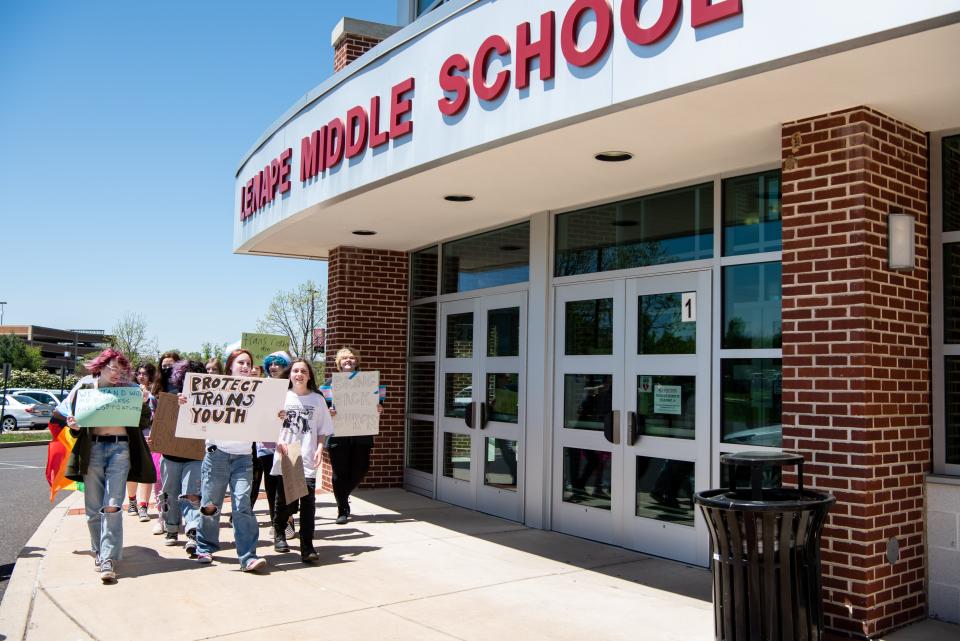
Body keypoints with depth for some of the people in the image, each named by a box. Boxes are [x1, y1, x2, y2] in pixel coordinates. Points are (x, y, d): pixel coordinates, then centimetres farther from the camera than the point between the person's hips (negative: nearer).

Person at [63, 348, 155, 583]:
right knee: (93, 509, 7)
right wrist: (73, 426, -10)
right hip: (93, 448, 2)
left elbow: (143, 423, 7)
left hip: (120, 449, -1)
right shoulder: (85, 387, 8)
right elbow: (75, 423, 12)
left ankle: (109, 561, -9)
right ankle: (99, 552, 25)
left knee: (112, 507, -9)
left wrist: (143, 403, -9)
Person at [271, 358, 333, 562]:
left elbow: (323, 430, 9)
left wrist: (319, 449, -5)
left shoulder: (317, 399, 7)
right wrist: (278, 440, -10)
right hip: (284, 458, 1)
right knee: (285, 501, 9)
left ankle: (307, 547, -3)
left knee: (308, 501, -9)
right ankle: (278, 531, 38)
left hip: (307, 460, 0)